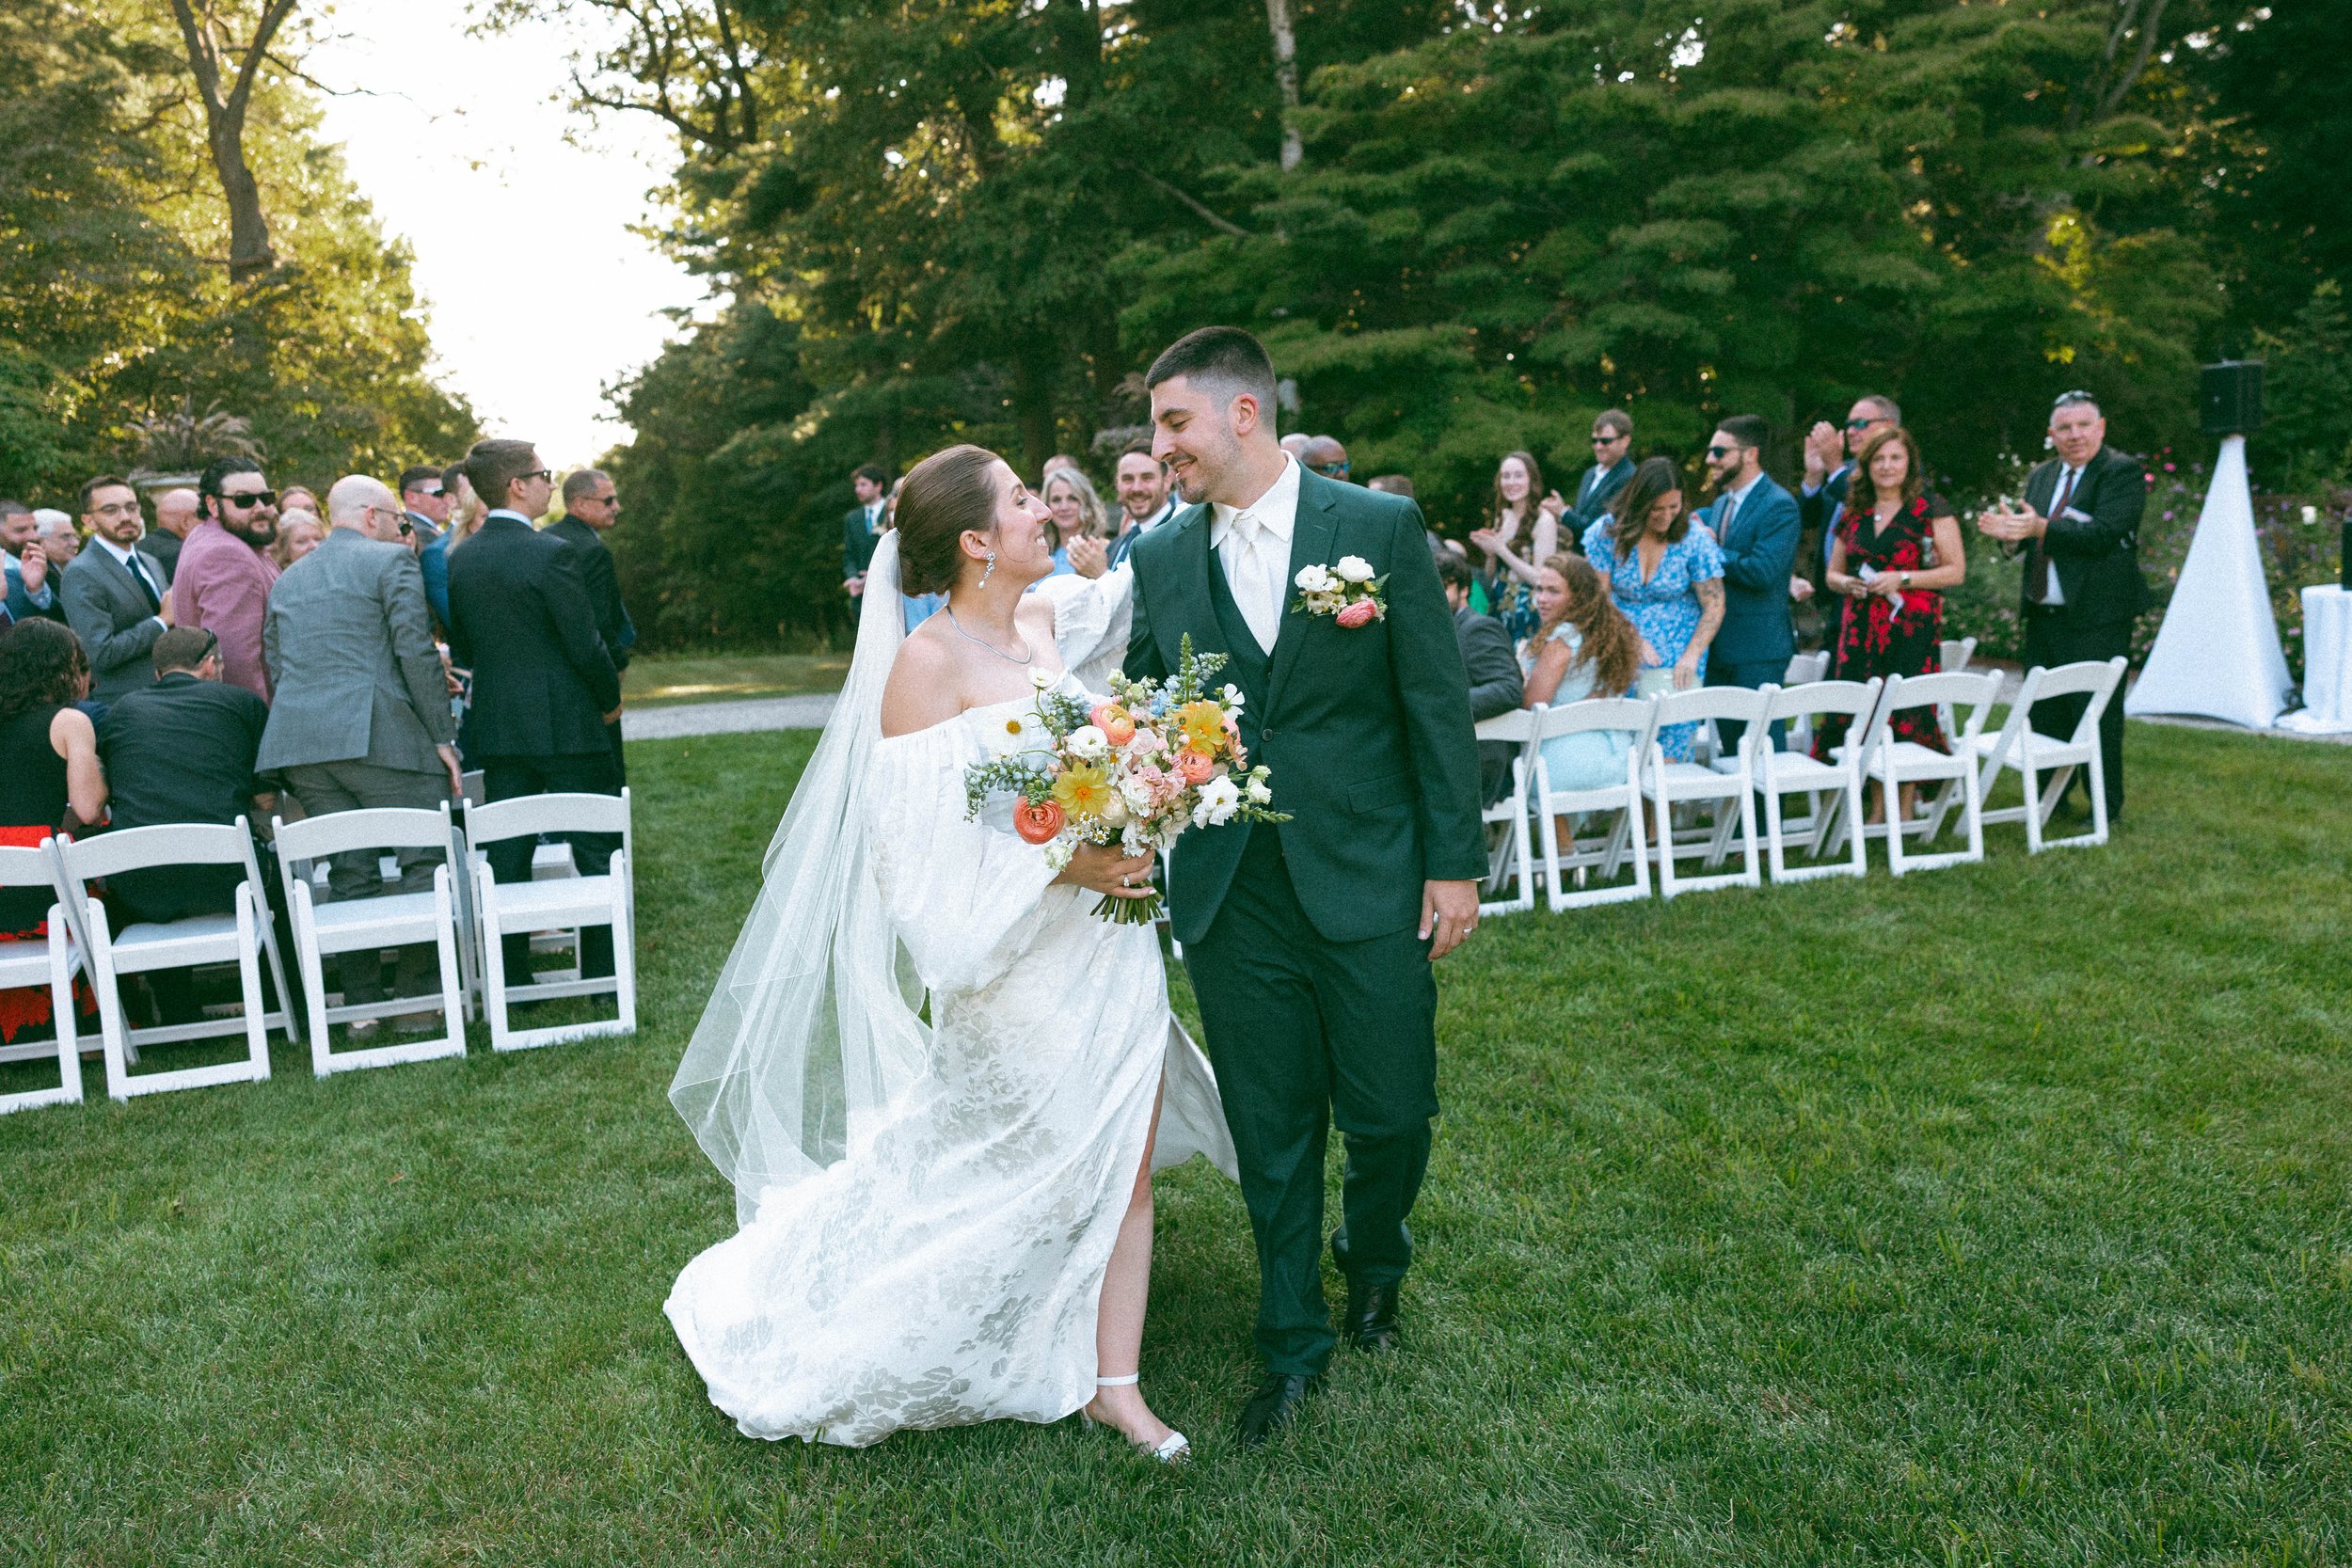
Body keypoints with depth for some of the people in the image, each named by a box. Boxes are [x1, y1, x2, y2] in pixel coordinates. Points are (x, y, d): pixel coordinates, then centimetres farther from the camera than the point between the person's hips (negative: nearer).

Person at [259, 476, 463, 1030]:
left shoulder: (287, 578, 23)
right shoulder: (391, 561, 1)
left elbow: (272, 666, 22)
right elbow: (416, 652, -9)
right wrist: (442, 736, -7)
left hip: (297, 743, 7)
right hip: (378, 736, -7)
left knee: (349, 876, 10)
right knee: (425, 864, 0)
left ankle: (361, 1006, 10)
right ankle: (417, 1001, -2)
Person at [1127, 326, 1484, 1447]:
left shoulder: (1380, 526, -4)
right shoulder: (1161, 560, 4)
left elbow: (1438, 704, -2)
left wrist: (1454, 863, -4)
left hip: (1368, 885, -2)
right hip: (1231, 901, 2)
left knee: (1391, 1118, 8)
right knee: (1272, 1139, 11)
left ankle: (1372, 1262, 41)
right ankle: (1293, 1345, 31)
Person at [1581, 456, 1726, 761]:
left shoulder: (1694, 539, -5)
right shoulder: (1608, 533, -4)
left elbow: (1714, 606, -3)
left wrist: (1691, 656, -14)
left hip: (1676, 663, -1)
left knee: (1673, 735, -7)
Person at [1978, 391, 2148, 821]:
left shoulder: (2124, 471, -7)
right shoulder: (2041, 475, 15)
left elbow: (2102, 534, -20)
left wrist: (2040, 528, -28)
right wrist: (2011, 532, -9)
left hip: (2097, 620, -7)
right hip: (2044, 616, 7)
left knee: (2097, 717, -2)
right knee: (2045, 716, 13)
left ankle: (2107, 809, 9)